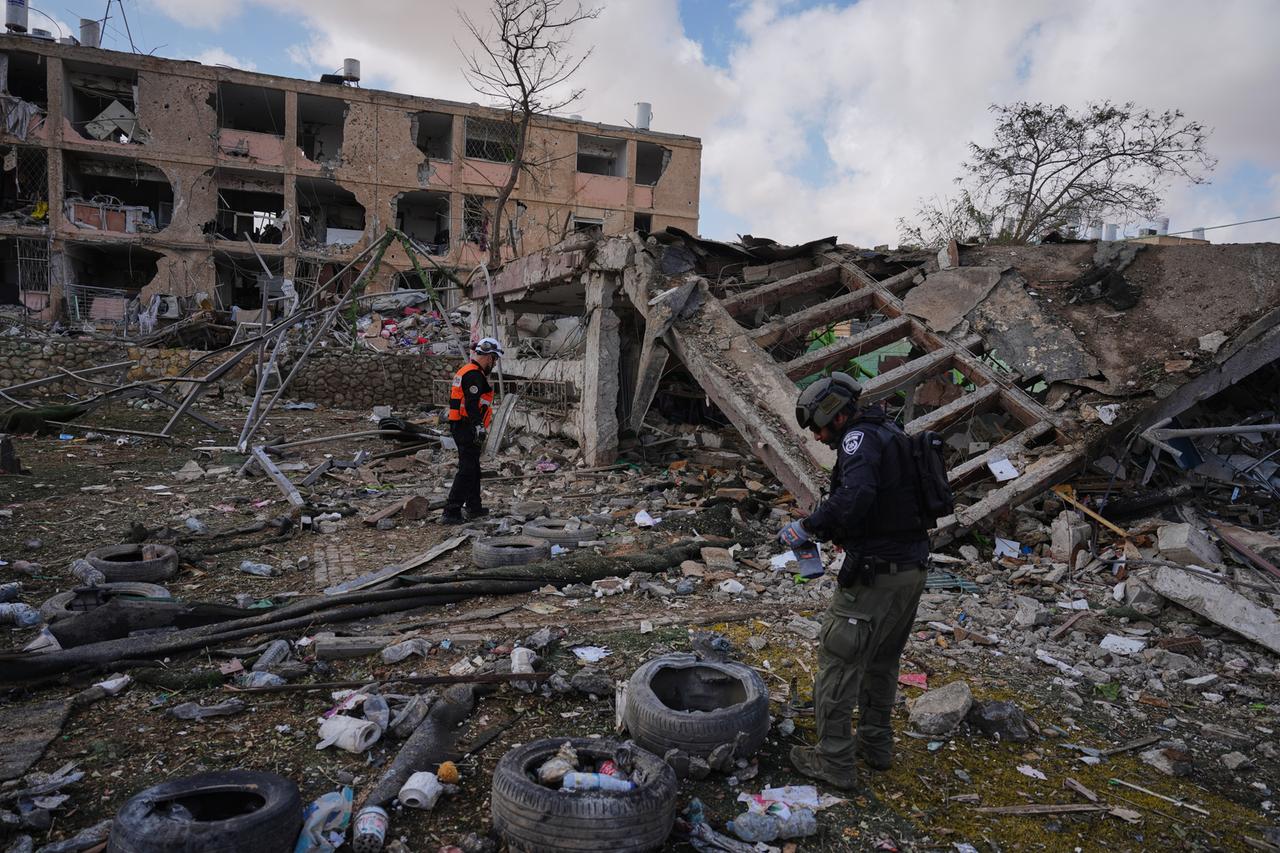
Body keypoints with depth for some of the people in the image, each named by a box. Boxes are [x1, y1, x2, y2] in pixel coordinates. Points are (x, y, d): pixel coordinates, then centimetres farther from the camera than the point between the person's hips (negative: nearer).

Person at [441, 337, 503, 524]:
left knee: (473, 467, 19)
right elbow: (472, 404, -25)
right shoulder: (474, 374, -15)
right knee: (467, 470, -9)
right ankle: (451, 512, -11)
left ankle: (474, 507, 29)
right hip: (468, 429, -11)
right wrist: (479, 427, -28)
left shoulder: (465, 371, 19)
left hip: (458, 426, 11)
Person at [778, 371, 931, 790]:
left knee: (839, 661, 1)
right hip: (912, 567, 10)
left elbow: (855, 496, -33)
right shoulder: (889, 434, 15)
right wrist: (827, 530, 14)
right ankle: (876, 744, 36)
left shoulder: (861, 439, -15)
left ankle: (835, 761, 10)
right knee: (881, 661, 22)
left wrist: (808, 527, -23)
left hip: (876, 575, -10)